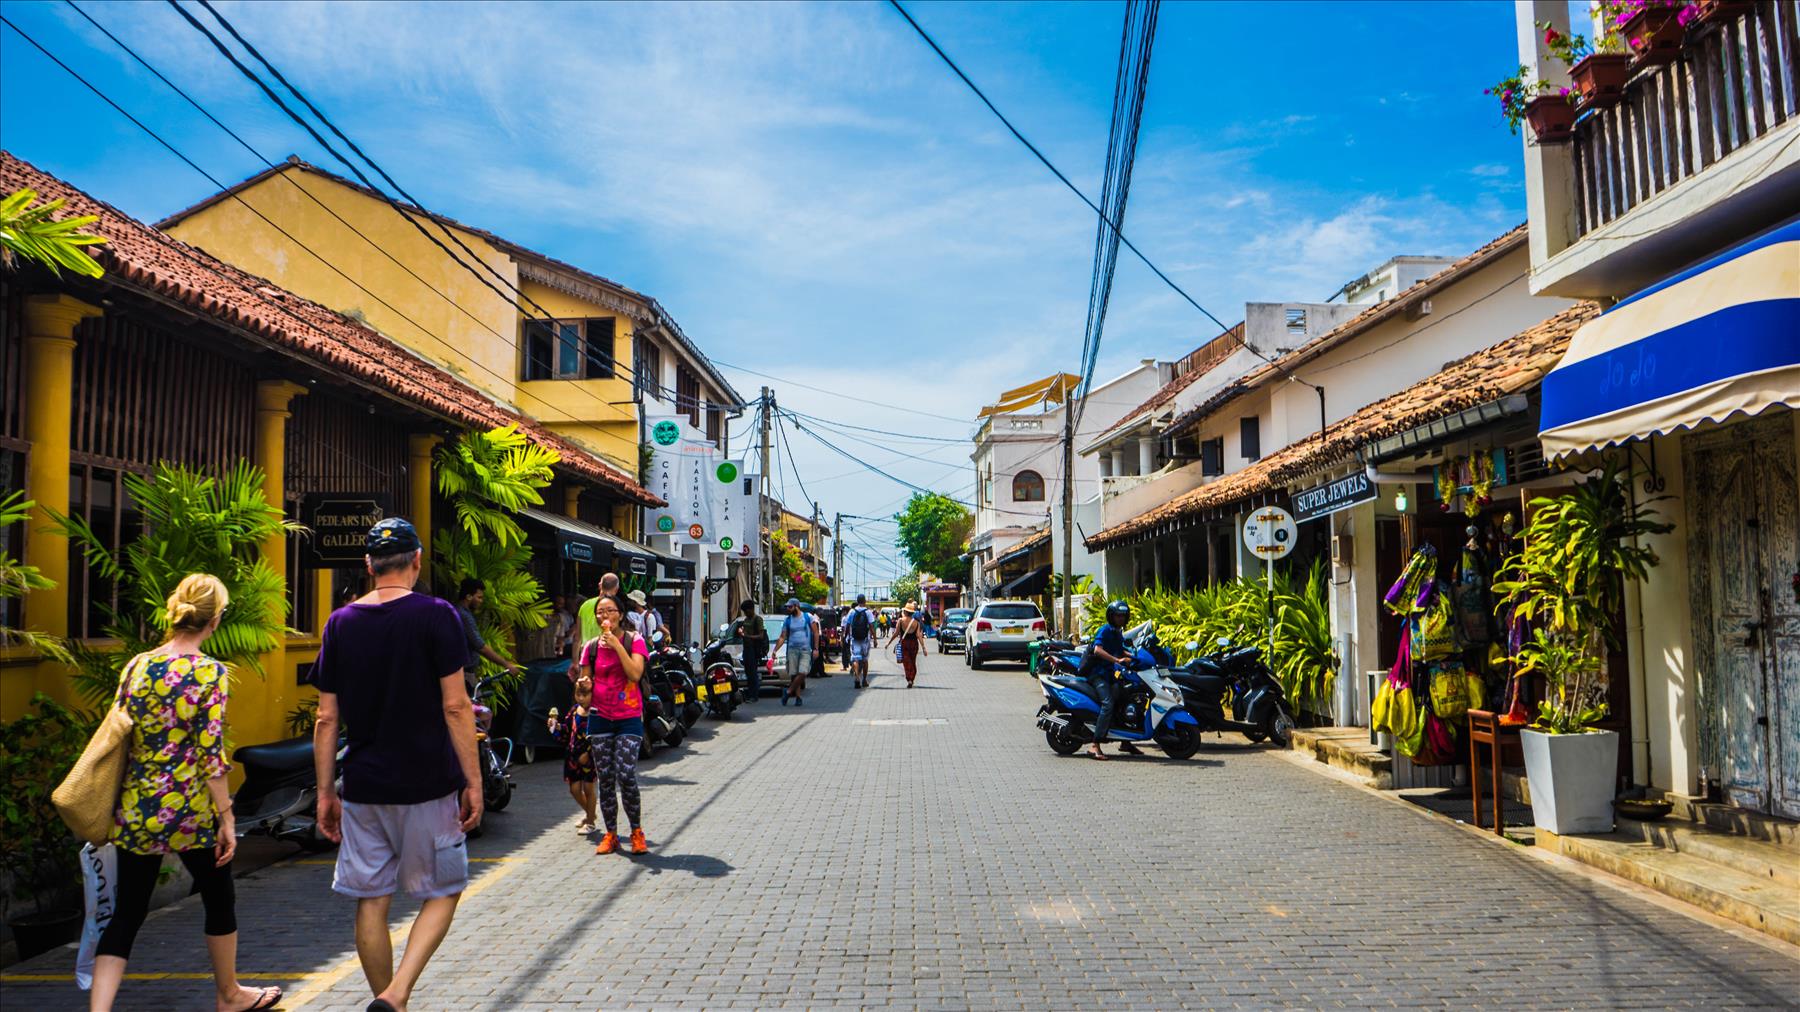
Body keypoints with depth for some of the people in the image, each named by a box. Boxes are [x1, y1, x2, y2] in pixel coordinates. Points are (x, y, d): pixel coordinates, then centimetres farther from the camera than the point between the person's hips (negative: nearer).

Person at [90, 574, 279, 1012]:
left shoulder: (136, 666, 3)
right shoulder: (210, 672, -13)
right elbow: (211, 753, -15)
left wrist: (123, 801, 20)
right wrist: (227, 817, -8)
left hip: (134, 808, 4)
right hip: (188, 810, -4)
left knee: (126, 913, 9)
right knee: (219, 898, 17)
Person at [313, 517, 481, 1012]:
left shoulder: (340, 622, 4)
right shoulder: (435, 615, -9)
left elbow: (326, 719, 5)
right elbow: (455, 706, -11)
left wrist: (325, 792, 12)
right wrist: (473, 781, -5)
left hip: (363, 786, 4)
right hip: (427, 785, -4)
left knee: (372, 902, 12)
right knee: (442, 894, 9)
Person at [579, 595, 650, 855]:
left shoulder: (634, 641, -3)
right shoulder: (591, 646, 7)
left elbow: (635, 674, -18)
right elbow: (585, 682, 15)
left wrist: (616, 644, -20)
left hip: (629, 717, -3)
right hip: (600, 717, 3)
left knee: (626, 776, -13)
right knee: (605, 779, 4)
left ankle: (637, 832, 5)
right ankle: (611, 834, 16)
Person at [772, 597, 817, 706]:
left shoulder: (808, 617, 2)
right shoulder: (787, 621, 9)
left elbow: (816, 633, 3)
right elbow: (782, 637, 8)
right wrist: (775, 650, -2)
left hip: (805, 650, -2)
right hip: (792, 649, 2)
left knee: (802, 673, -16)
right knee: (793, 675, -1)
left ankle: (788, 691, -3)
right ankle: (797, 697, 8)